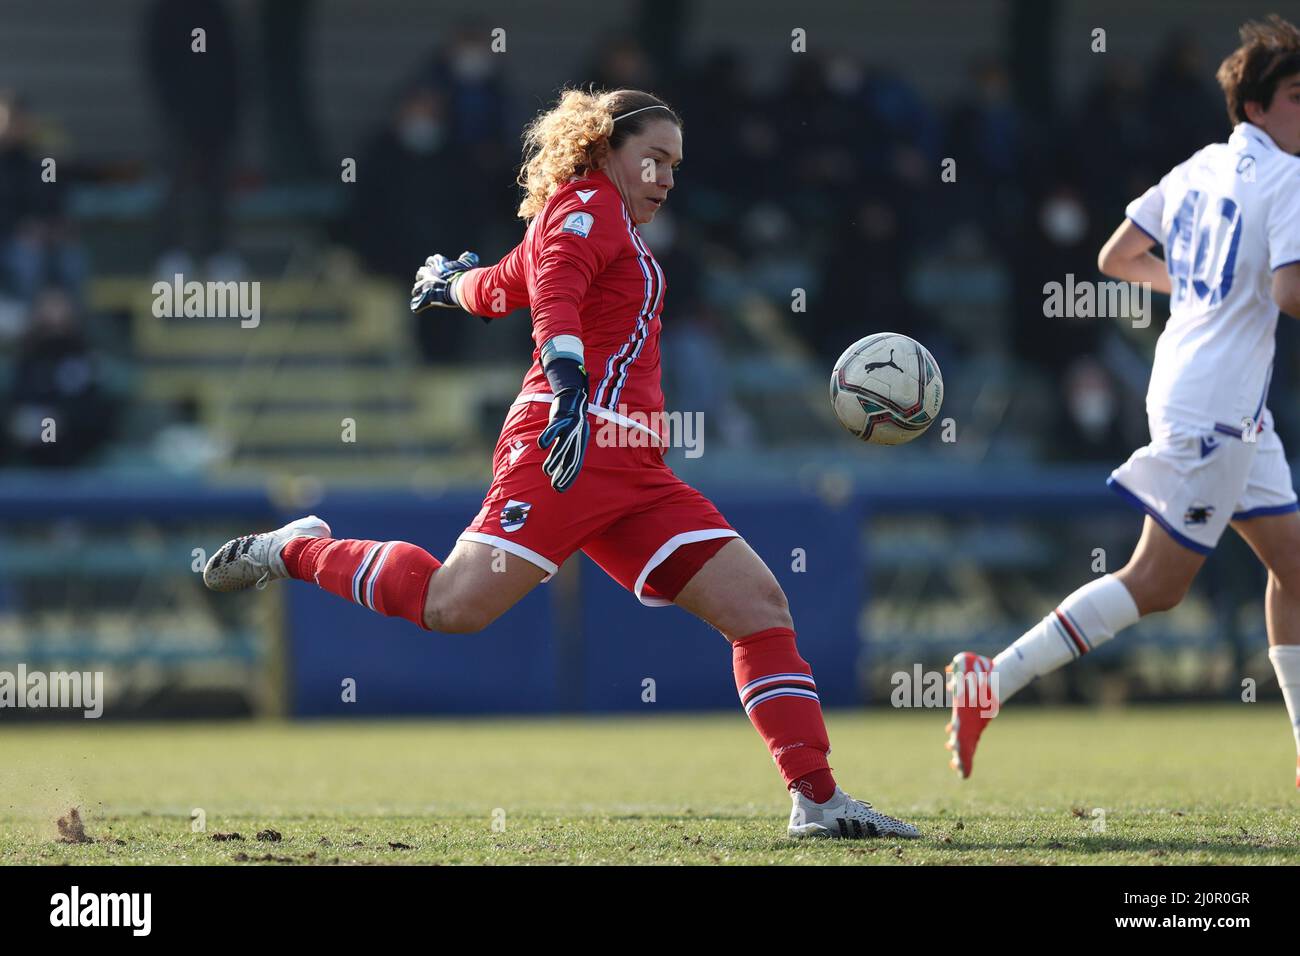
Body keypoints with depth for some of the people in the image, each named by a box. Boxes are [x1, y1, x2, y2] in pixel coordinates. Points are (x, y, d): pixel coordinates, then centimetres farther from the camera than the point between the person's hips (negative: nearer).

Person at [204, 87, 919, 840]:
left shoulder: (610, 226, 30)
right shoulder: (586, 204, 0)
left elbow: (500, 288, 45)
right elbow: (553, 290, -20)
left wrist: (452, 282, 68)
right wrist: (569, 383, -37)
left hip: (632, 468, 10)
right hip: (572, 442, -10)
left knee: (759, 604, -2)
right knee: (456, 606, -22)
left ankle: (817, 799, -5)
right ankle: (297, 552, 4)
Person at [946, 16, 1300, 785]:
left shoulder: (1200, 168, 10)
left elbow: (1116, 258, 15)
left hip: (1238, 411, 10)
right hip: (1213, 407, -10)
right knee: (1157, 583, -7)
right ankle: (992, 683, -8)